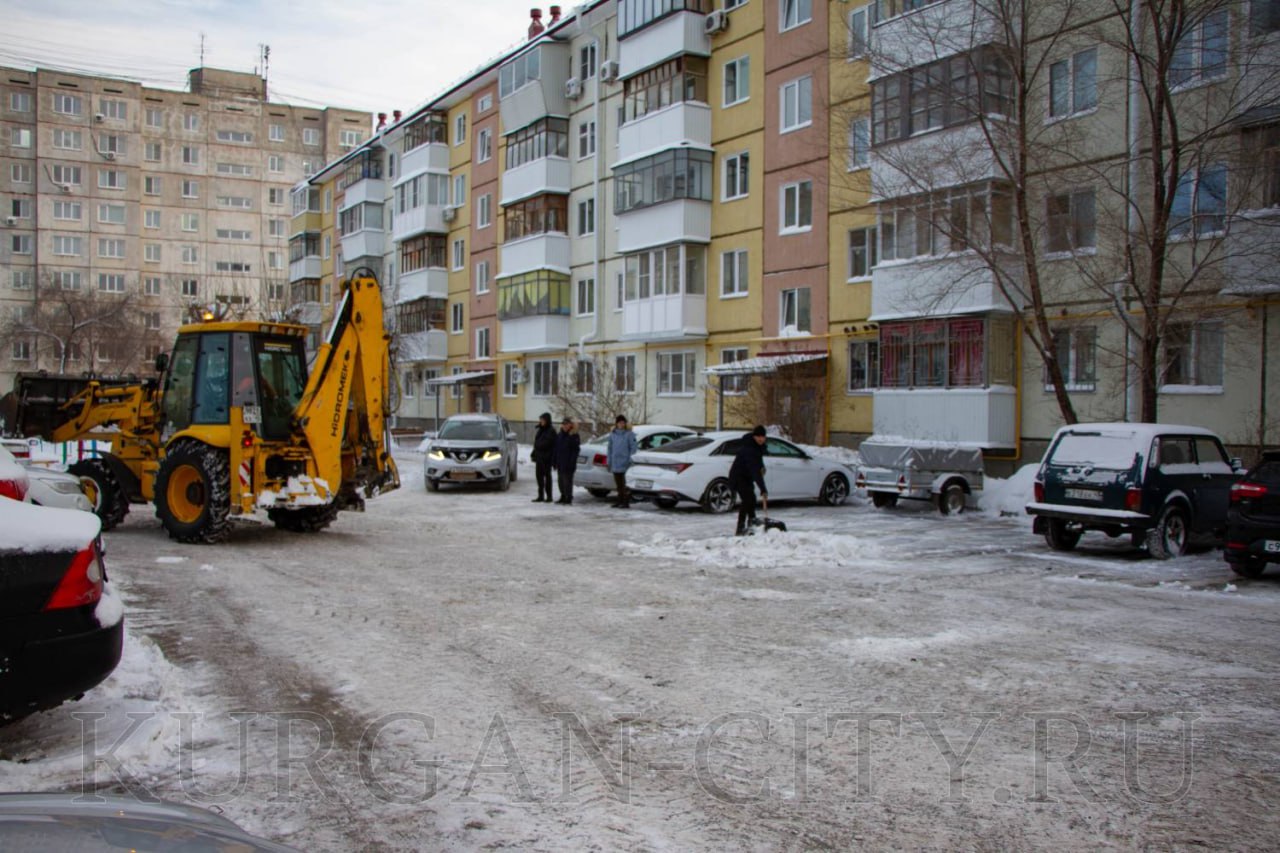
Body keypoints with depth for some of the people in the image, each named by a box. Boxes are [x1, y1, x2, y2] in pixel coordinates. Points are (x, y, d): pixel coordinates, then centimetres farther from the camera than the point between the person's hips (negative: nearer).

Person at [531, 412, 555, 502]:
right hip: (539, 457, 8)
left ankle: (549, 496, 5)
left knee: (547, 476, -2)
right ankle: (541, 496, 15)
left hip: (546, 458, -8)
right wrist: (533, 454, 14)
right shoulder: (540, 430, 15)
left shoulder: (551, 431, -9)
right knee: (539, 476, 8)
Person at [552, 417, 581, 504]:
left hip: (568, 464, -6)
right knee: (561, 481, 11)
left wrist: (572, 462, -16)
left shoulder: (574, 436, -6)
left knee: (567, 480, -6)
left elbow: (575, 450, -10)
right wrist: (554, 461, 8)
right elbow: (555, 450, 14)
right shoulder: (559, 435, 12)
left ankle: (568, 498, 0)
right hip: (560, 463, 6)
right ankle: (563, 496, 20)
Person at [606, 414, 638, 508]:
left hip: (625, 463, -5)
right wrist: (609, 462, 11)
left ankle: (626, 501, -2)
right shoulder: (612, 434, 12)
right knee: (618, 483, 10)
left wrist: (630, 460, -12)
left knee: (624, 483, -7)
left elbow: (633, 448, -5)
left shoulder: (629, 434, -3)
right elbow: (610, 448, 15)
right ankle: (620, 500, 18)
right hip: (615, 463, 5)